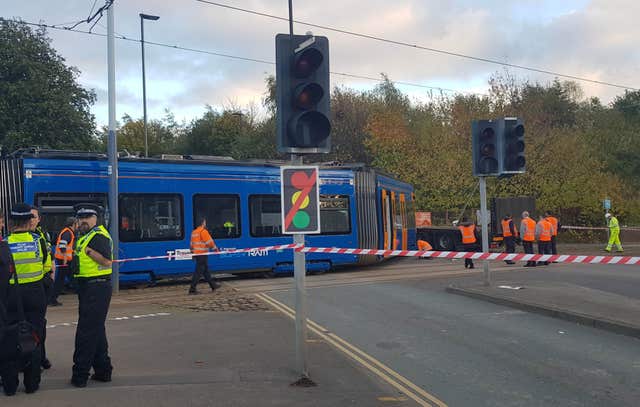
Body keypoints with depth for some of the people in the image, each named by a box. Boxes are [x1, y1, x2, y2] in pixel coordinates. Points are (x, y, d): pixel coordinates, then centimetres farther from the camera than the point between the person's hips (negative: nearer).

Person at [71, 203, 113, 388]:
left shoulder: (99, 236, -13)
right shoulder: (85, 237, 19)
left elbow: (107, 261, -21)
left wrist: (88, 250, -22)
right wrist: (73, 254, 7)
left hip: (96, 288, -11)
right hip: (88, 288, 11)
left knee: (86, 332, -6)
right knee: (96, 330, 15)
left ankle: (80, 375, -1)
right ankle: (103, 370, 24)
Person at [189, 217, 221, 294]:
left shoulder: (194, 232, 14)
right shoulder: (203, 231, -13)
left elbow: (192, 243, 18)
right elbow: (209, 241, -14)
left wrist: (192, 251, 23)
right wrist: (215, 248, -3)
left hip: (196, 253, 9)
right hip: (202, 254, -9)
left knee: (206, 270, 16)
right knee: (198, 271, -7)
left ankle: (213, 285, 26)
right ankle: (192, 289, -7)